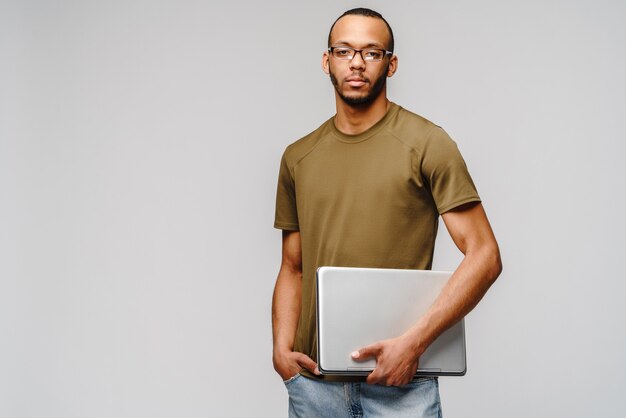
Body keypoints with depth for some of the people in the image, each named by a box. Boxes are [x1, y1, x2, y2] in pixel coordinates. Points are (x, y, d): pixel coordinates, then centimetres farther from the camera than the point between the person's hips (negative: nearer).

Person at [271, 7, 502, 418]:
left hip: (399, 378, -4)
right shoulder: (297, 157, 10)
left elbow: (484, 255, -8)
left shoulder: (426, 143, -4)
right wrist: (282, 347, -1)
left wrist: (414, 341, -16)